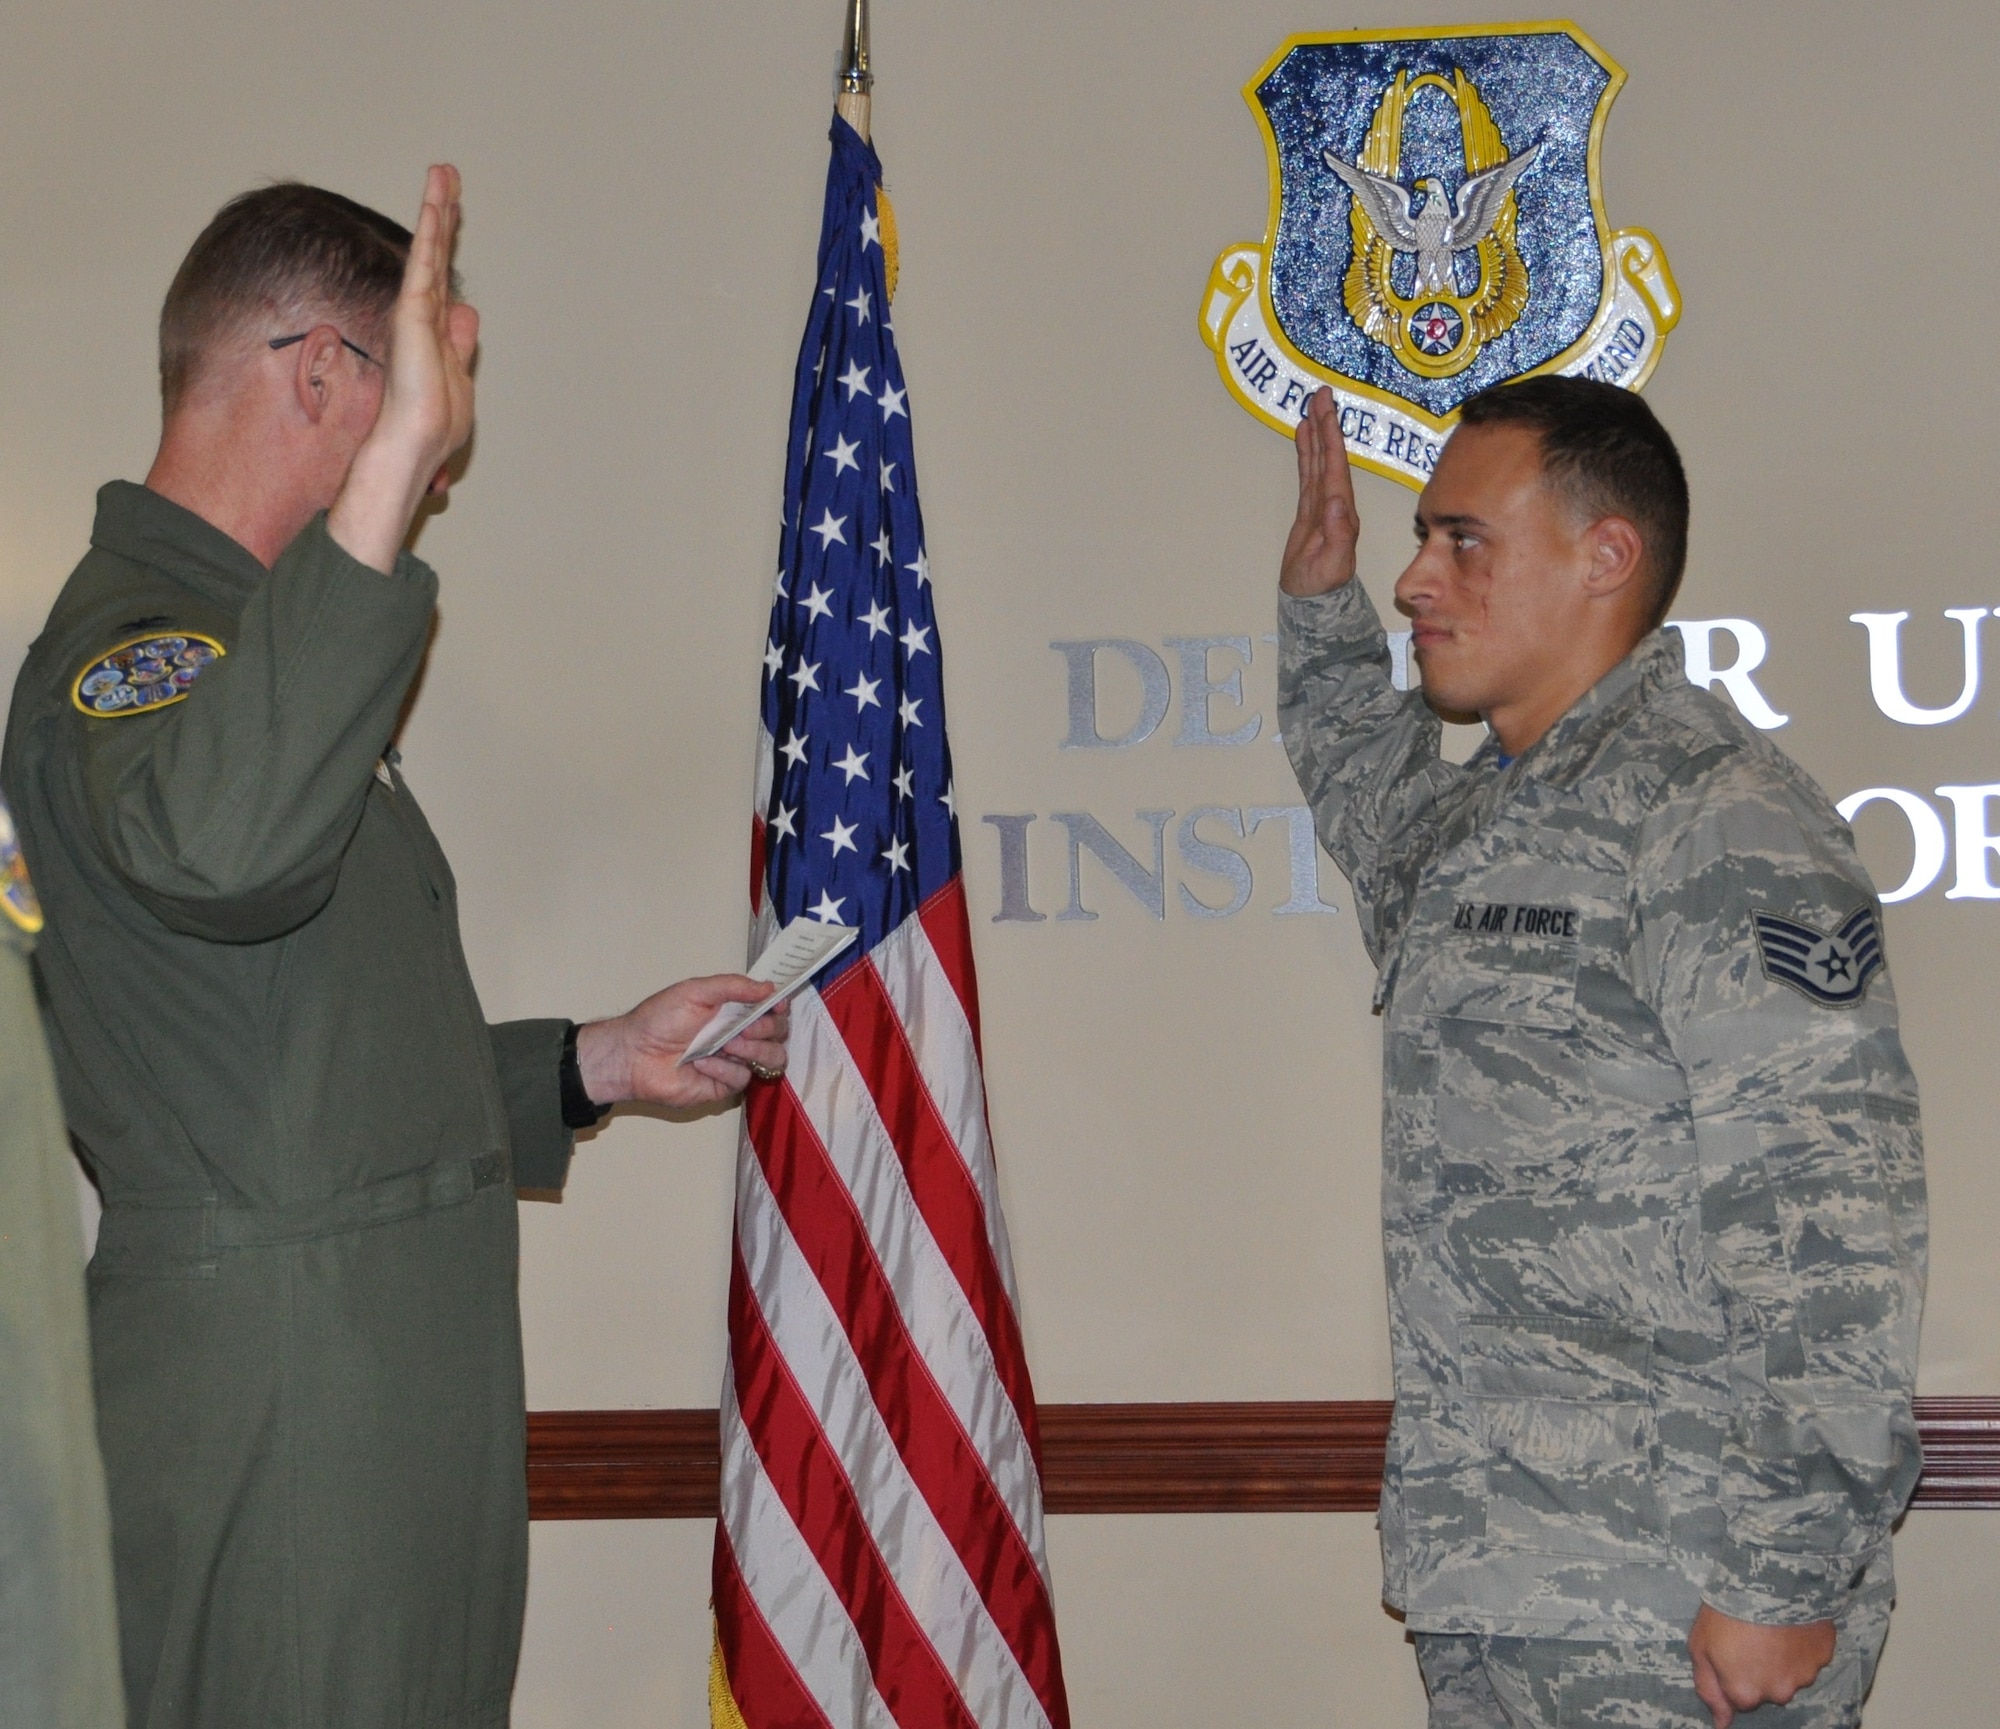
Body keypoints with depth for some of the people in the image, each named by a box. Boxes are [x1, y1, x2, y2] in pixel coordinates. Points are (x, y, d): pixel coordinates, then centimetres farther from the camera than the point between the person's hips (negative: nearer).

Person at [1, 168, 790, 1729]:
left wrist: (594, 1062, 22)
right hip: (276, 1405, -10)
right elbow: (216, 850, -40)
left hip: (392, 1374, 10)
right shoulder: (134, 642, -13)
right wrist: (389, 480, -41)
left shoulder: (219, 631, 21)